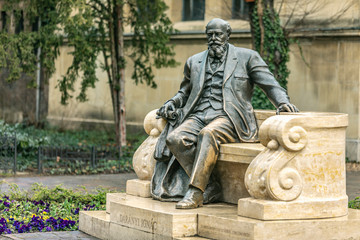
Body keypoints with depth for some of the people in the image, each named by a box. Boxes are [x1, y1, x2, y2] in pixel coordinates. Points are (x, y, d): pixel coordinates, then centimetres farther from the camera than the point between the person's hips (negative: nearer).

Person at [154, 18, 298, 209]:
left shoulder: (246, 57, 11)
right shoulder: (194, 62, 23)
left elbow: (270, 84, 5)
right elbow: (185, 91, 35)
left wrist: (283, 102, -15)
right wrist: (172, 103, 13)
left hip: (229, 117, -4)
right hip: (199, 116, 5)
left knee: (208, 134, -38)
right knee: (174, 138, -26)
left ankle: (195, 193, -36)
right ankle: (209, 188, -20)